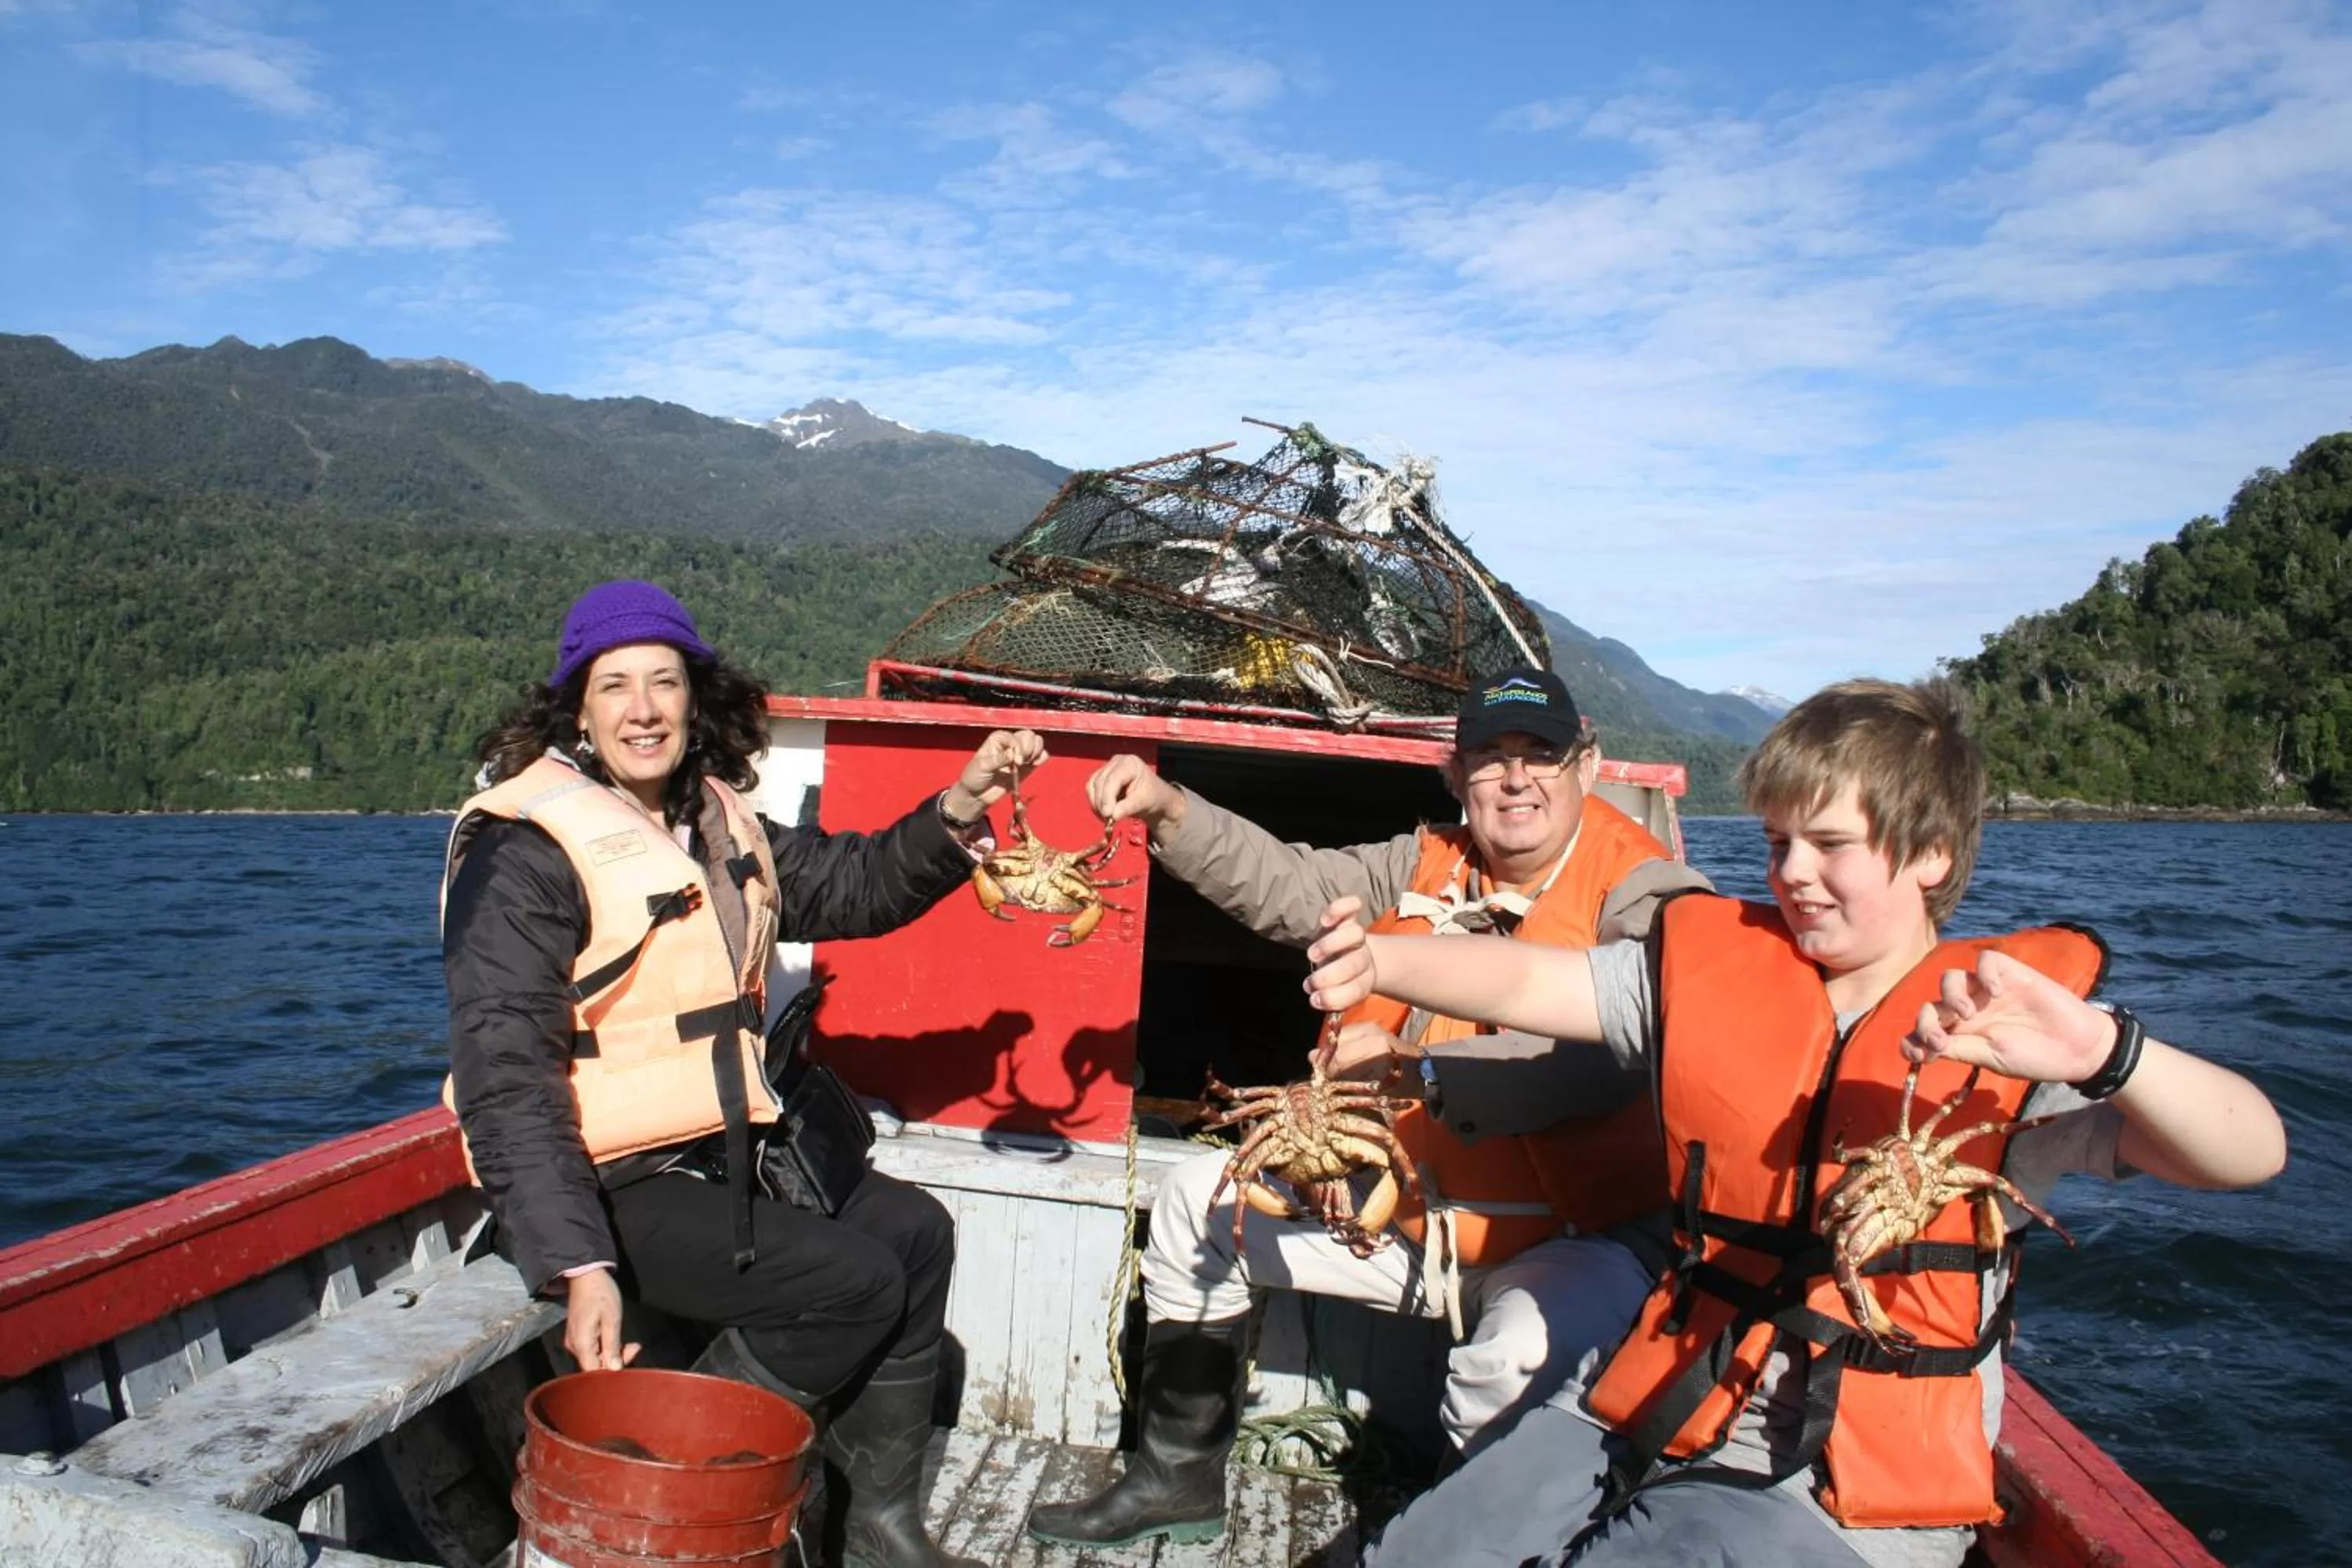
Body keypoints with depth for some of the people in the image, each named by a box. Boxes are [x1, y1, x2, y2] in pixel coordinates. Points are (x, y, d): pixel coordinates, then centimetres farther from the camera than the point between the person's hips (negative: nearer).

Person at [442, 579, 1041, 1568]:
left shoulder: (716, 821, 10)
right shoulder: (528, 852, -16)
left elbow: (847, 885, 12)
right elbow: (505, 1073, -21)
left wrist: (960, 807, -6)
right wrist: (576, 1263, -30)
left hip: (717, 1152, 9)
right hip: (610, 1185, -9)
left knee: (914, 1232, 8)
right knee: (853, 1282, -17)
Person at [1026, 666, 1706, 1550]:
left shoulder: (1643, 892, -13)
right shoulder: (1430, 865, 8)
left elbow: (1602, 1060, -29)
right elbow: (1289, 889, 3)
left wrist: (1417, 1066, -38)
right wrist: (1169, 812, -10)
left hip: (1568, 1245, -6)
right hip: (1403, 1208, 7)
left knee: (1523, 1358, -38)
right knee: (1198, 1197, 10)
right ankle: (1178, 1478, 23)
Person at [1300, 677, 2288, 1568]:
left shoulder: (2011, 1039, -9)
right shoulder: (1711, 967, 3)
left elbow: (2250, 1155, -19)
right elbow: (1524, 983, -3)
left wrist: (2102, 1050, -40)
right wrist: (1375, 963, -21)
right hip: (1650, 1420, 5)